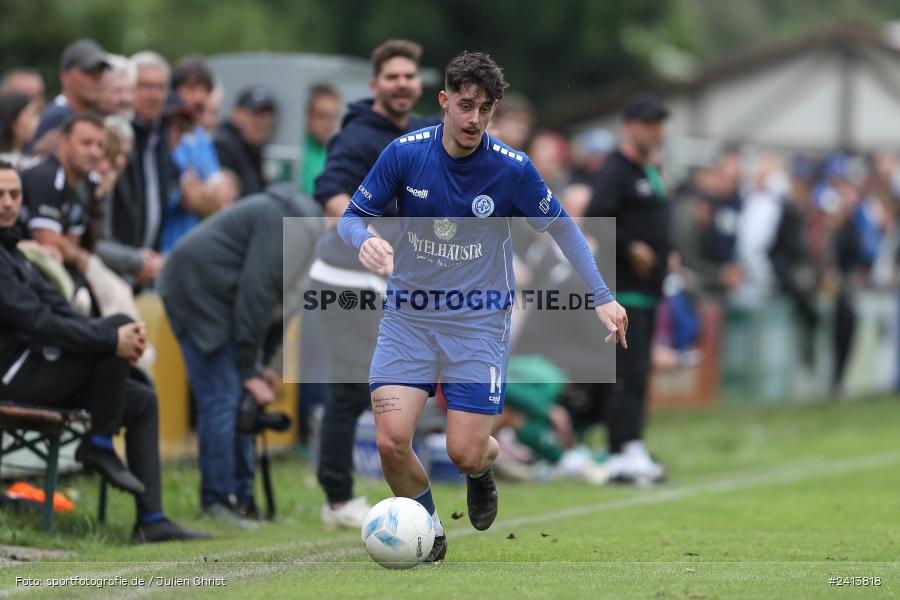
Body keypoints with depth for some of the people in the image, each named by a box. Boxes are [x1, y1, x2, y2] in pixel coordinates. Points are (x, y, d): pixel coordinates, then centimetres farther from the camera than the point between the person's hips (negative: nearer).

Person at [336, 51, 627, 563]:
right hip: (408, 318, 1)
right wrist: (365, 241, -25)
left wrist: (602, 297, 0)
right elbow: (352, 215, -1)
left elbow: (562, 227, 4)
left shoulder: (512, 168, -11)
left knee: (465, 453, -7)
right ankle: (428, 532, 15)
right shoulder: (405, 154, -10)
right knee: (392, 440, -15)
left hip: (480, 323, -1)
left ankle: (484, 468, 33)